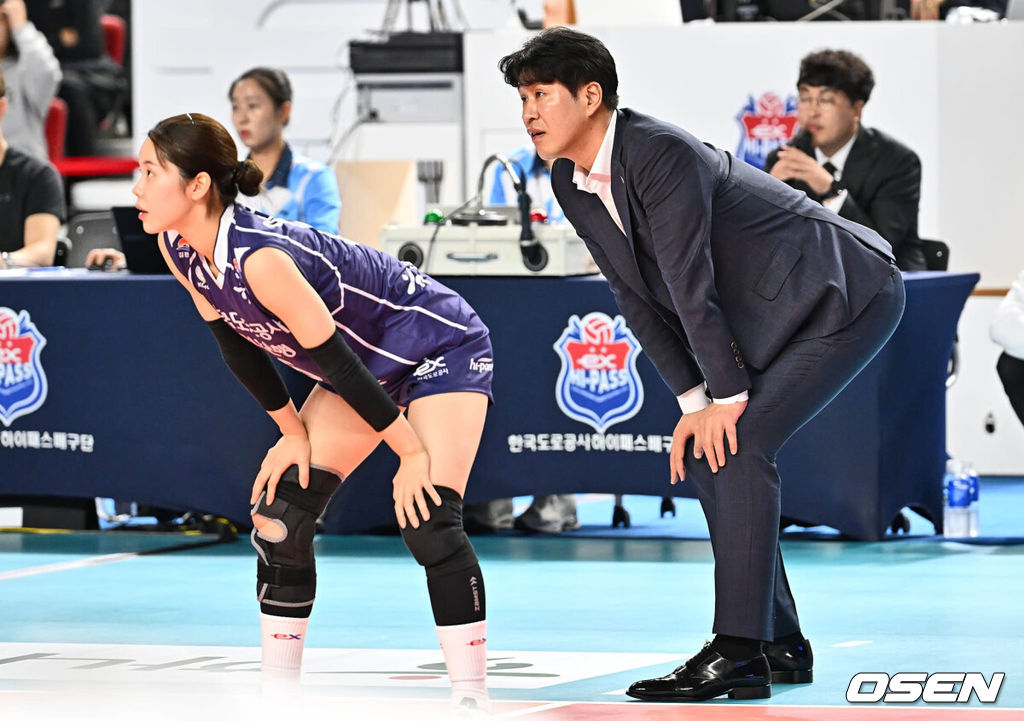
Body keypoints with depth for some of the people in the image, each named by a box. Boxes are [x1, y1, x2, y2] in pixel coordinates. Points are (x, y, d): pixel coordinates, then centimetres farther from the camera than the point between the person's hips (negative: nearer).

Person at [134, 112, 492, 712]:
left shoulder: (260, 256, -35)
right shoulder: (178, 249, -10)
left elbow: (335, 361, -29)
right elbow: (237, 345, 3)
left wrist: (411, 454, -23)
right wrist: (293, 432, 4)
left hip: (442, 348, -9)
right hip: (368, 364, 9)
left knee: (429, 523, -22)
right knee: (280, 515, 2)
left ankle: (473, 700, -15)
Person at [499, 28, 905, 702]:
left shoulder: (663, 153, -27)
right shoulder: (572, 184, 2)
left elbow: (690, 283, -23)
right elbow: (636, 296, 5)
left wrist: (727, 394, -18)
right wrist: (692, 400, 0)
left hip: (846, 296, -10)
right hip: (772, 314, 10)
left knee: (736, 446, -19)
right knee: (704, 454, 6)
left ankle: (738, 652, -19)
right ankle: (780, 645, 14)